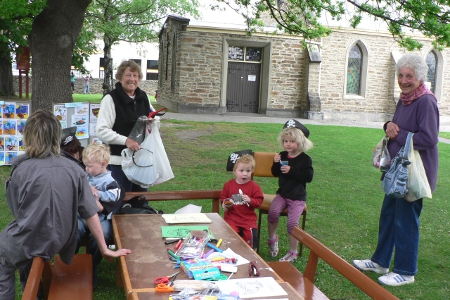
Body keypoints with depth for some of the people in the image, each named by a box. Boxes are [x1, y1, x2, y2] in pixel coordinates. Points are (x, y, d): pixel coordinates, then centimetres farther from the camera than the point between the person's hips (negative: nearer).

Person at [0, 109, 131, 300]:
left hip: (29, 243, -4)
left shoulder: (22, 170, -18)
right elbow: (90, 213, -9)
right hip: (58, 242, 5)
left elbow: (17, 212, -3)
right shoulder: (74, 169, -10)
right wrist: (105, 249, -1)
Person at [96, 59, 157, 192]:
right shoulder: (111, 99, -11)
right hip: (119, 161, -6)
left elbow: (155, 117, 23)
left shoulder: (143, 97, 9)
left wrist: (154, 121, -1)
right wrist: (125, 140, -26)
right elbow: (101, 131, -16)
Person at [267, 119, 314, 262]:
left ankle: (293, 252, 3)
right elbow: (275, 174, 11)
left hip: (298, 197, -4)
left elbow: (308, 177, -17)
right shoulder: (282, 155, 5)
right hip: (282, 194, 4)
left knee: (292, 222, -16)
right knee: (273, 211, -23)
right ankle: (272, 237, 5)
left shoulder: (305, 159, -7)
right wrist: (276, 163, -10)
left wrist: (291, 171, -23)